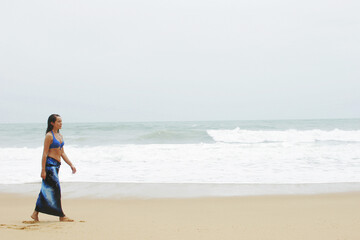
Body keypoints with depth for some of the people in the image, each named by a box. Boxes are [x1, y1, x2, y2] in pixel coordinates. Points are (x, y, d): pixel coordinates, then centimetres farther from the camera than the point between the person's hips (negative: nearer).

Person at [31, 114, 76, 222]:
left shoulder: (60, 136, 15)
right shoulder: (49, 136, -9)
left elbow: (62, 153, 19)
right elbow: (45, 153, -12)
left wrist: (71, 165, 13)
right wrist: (43, 170, -16)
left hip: (57, 165, 9)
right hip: (50, 164, -9)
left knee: (47, 190, 11)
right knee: (56, 189, -6)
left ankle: (35, 213, 19)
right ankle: (61, 216, -1)